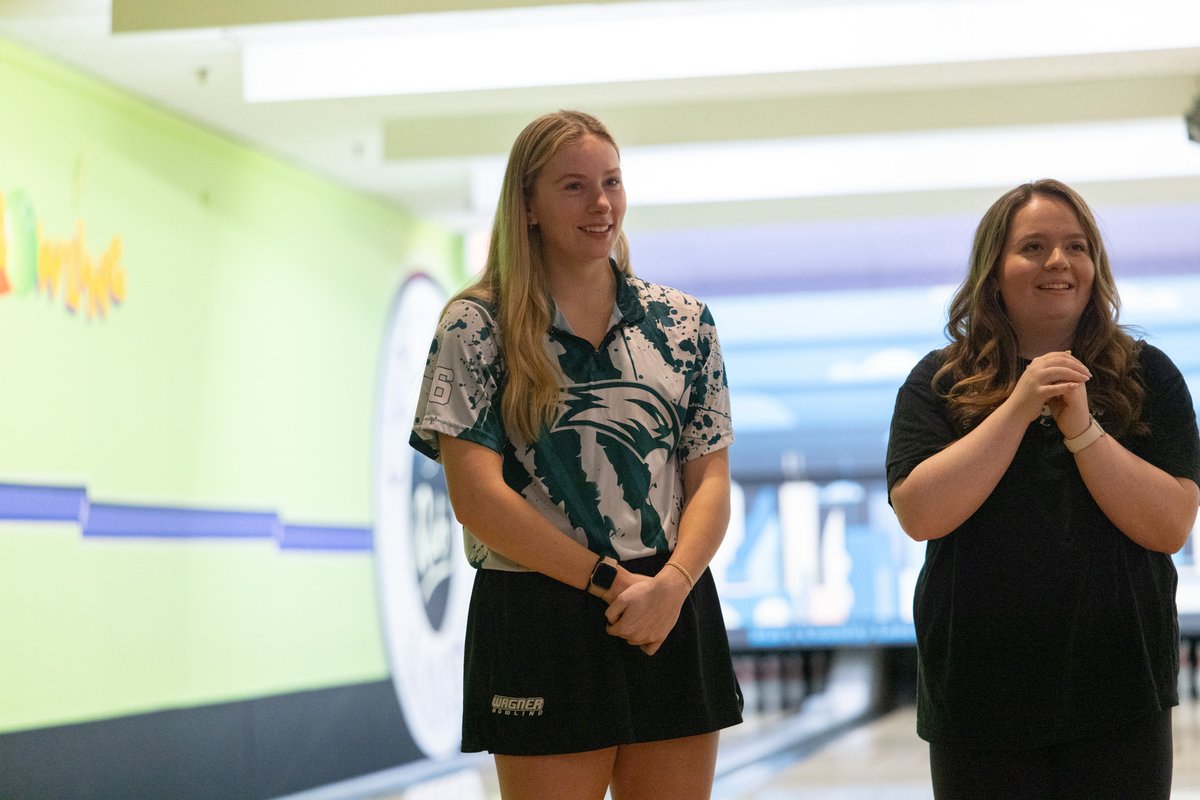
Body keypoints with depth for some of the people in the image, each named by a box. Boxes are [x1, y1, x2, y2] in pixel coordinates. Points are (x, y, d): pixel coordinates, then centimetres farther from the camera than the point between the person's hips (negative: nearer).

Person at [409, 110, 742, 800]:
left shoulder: (684, 323, 9)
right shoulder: (478, 325, -1)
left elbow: (710, 482, 5)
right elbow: (476, 497, -9)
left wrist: (670, 584, -14)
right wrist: (610, 581, -12)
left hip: (673, 618, 3)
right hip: (540, 623, -3)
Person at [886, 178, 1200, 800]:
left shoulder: (1146, 377, 3)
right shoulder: (939, 382, 3)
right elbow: (919, 514, -12)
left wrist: (1081, 427, -16)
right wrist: (1019, 409, -15)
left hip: (1120, 700, 0)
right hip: (980, 698, 0)